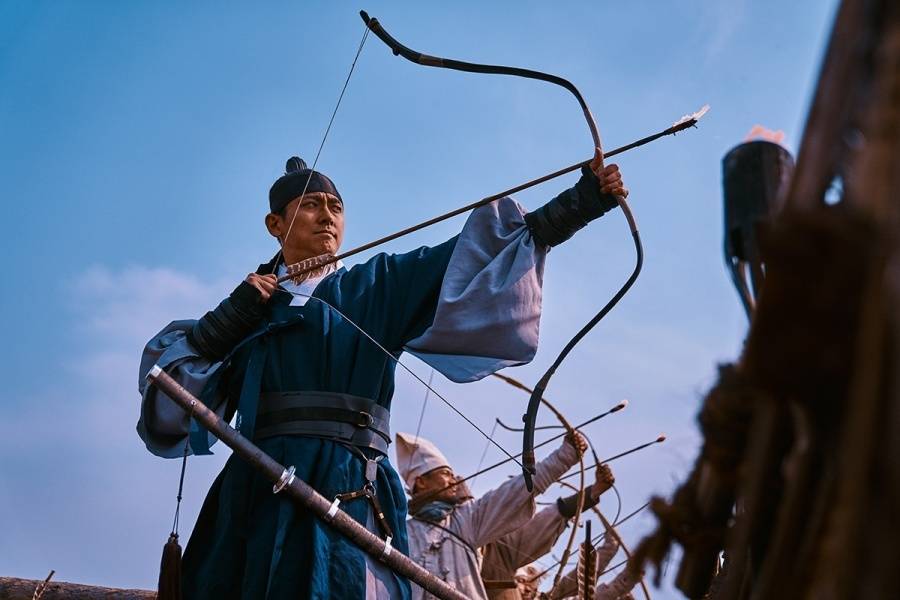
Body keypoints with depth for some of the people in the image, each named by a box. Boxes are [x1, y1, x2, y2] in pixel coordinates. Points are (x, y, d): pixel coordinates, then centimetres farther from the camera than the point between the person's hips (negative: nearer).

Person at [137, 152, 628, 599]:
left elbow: (473, 254, 5)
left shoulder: (379, 287, 16)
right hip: (260, 488, 1)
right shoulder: (249, 301, 17)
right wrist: (229, 319, -3)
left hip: (348, 487, 0)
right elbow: (168, 363, 9)